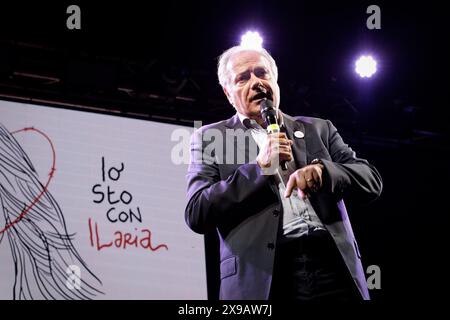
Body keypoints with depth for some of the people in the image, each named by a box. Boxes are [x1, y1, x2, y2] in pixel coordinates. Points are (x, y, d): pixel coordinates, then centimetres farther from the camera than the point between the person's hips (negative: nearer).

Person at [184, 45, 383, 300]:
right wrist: (259, 166, -7)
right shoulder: (210, 138, 11)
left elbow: (371, 181, 9)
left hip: (332, 270, 2)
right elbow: (197, 215, 0)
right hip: (260, 278, -2)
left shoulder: (318, 129, 17)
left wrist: (322, 170, -10)